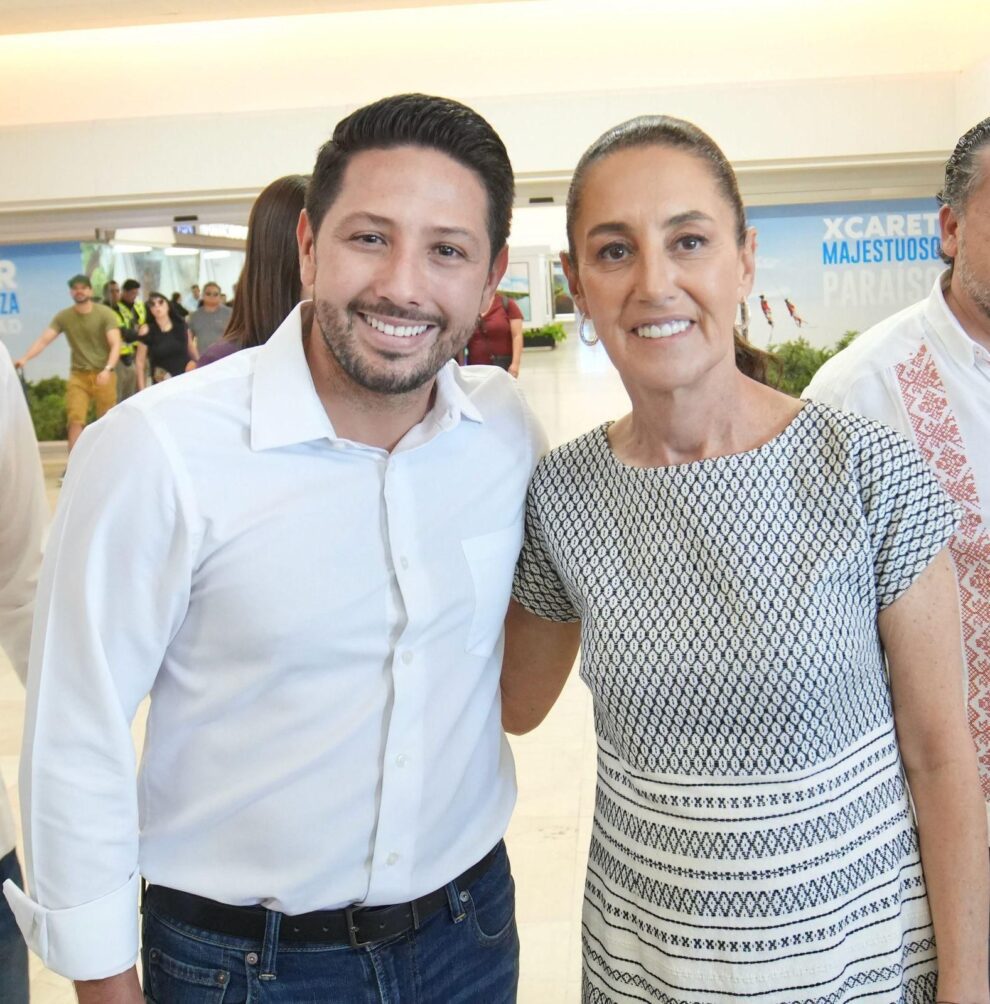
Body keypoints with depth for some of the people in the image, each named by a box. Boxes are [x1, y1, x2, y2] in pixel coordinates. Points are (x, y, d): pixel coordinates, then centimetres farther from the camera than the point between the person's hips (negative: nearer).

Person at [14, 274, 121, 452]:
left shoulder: (105, 314, -6)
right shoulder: (63, 316, 2)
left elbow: (116, 345, -15)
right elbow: (44, 340, -5)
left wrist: (108, 369, -31)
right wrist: (25, 358, -22)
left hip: (103, 375, -2)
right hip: (78, 375, 2)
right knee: (75, 419, -9)